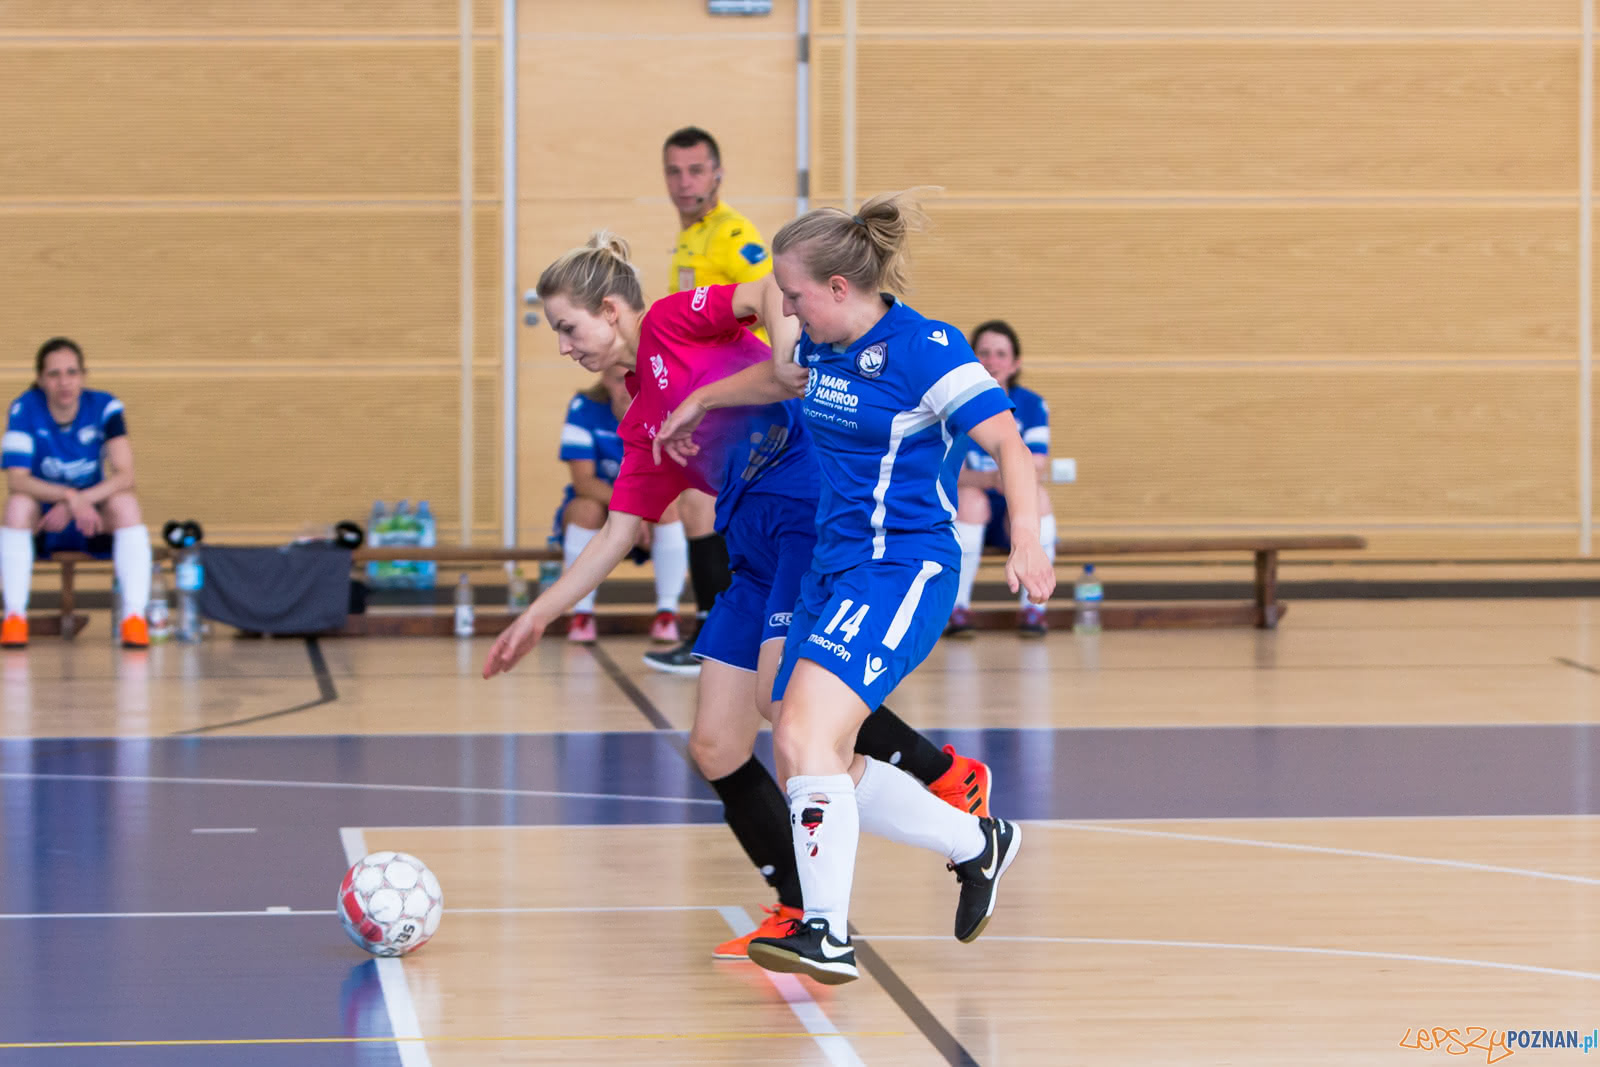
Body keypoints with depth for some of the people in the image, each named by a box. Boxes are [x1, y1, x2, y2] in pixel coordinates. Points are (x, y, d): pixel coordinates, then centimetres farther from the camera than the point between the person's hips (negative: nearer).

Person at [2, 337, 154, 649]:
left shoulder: (105, 407, -11)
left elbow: (124, 476, -20)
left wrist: (81, 501, -34)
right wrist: (70, 497, -37)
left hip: (92, 528, 1)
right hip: (42, 529, 0)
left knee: (125, 502, -29)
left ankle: (135, 617, -33)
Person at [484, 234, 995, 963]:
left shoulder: (673, 321, 5)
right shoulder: (642, 422, 24)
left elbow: (769, 292, -9)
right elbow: (617, 533, 26)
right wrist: (538, 616, 25)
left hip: (815, 506, -8)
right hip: (757, 551, 8)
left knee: (785, 689, -25)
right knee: (714, 748, 1)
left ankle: (948, 777, -6)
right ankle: (801, 913, 10)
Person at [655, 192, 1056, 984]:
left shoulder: (926, 351, -14)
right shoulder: (822, 346, 9)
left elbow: (1009, 444, -17)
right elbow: (779, 374, 34)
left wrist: (1026, 541, -31)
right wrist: (699, 402, 43)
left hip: (903, 569, -9)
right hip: (834, 568, 9)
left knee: (805, 735, -24)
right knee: (809, 762, 7)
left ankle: (827, 933, -21)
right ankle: (977, 845, 25)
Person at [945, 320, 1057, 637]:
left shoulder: (1032, 406, -1)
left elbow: (1035, 471, -11)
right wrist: (991, 479, -36)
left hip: (1017, 518, 2)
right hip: (961, 516, -1)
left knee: (1037, 495, -29)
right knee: (971, 498, -33)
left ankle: (1032, 608, -25)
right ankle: (957, 608, -26)